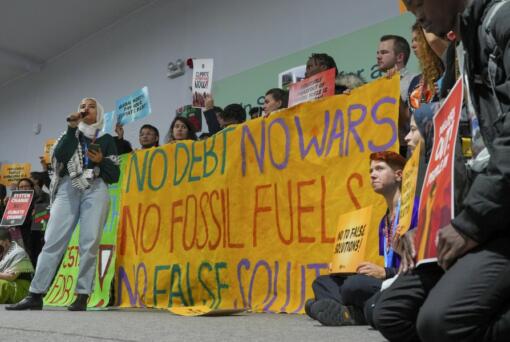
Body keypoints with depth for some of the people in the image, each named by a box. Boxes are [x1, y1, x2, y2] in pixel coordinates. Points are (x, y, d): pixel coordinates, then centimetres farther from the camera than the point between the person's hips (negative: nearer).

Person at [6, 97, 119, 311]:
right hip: (68, 189, 1)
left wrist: (101, 161, -7)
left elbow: (115, 175, 12)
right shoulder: (70, 136, 23)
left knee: (89, 243, -13)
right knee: (53, 240, -9)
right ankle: (35, 295, -10)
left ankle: (82, 296, -11)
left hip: (96, 190, -1)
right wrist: (72, 129, 1)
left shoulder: (106, 140, 19)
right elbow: (58, 156, 1)